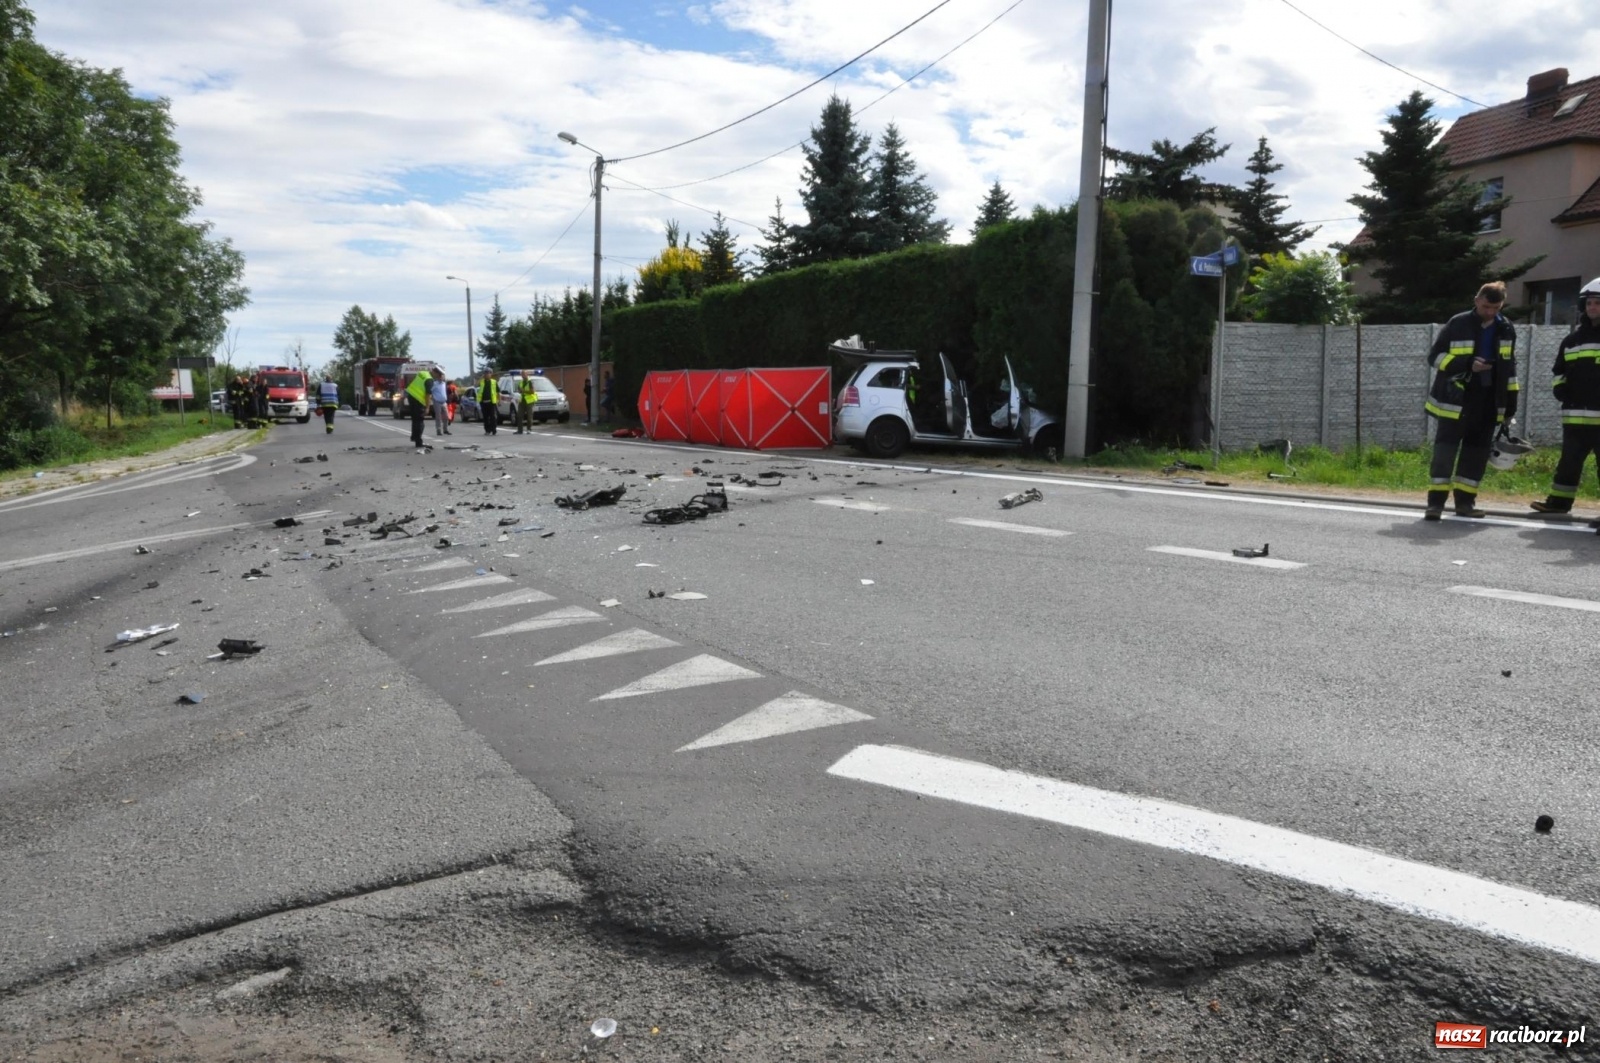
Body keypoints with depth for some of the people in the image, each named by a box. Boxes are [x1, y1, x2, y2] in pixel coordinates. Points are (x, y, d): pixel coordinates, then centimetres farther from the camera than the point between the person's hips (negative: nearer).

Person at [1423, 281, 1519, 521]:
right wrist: (1467, 365, -19)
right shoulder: (1458, 324, -6)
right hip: (1455, 400, -5)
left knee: (1477, 452, 7)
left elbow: (1509, 368, 17)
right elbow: (1434, 356, -5)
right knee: (1445, 449, -8)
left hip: (1487, 403, 5)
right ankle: (1436, 501, -7)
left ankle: (1465, 501, 14)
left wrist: (1510, 402, 13)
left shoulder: (1506, 330, 9)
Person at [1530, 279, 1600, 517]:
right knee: (1570, 460, 12)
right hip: (1575, 414, 5)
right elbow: (1559, 369, 26)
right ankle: (1559, 501, 20)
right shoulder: (1573, 339, 15)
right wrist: (1560, 388, 8)